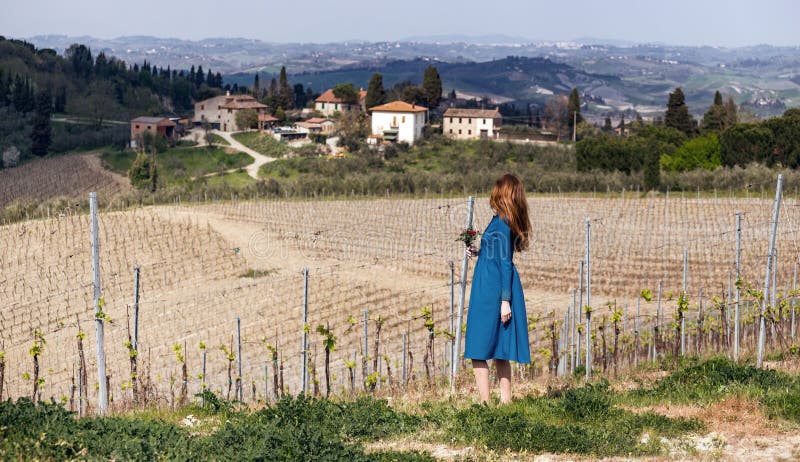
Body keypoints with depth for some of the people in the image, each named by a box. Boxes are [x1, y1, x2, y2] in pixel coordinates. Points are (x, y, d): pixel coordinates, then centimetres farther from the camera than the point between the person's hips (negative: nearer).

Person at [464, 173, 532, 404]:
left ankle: (485, 403, -7)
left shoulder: (500, 223, -15)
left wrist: (505, 300, -17)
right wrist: (480, 252, 21)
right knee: (499, 351, 13)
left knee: (478, 352, -6)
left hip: (491, 293, -9)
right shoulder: (508, 221, 10)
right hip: (499, 294, 9)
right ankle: (505, 401, 17)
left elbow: (505, 263, -17)